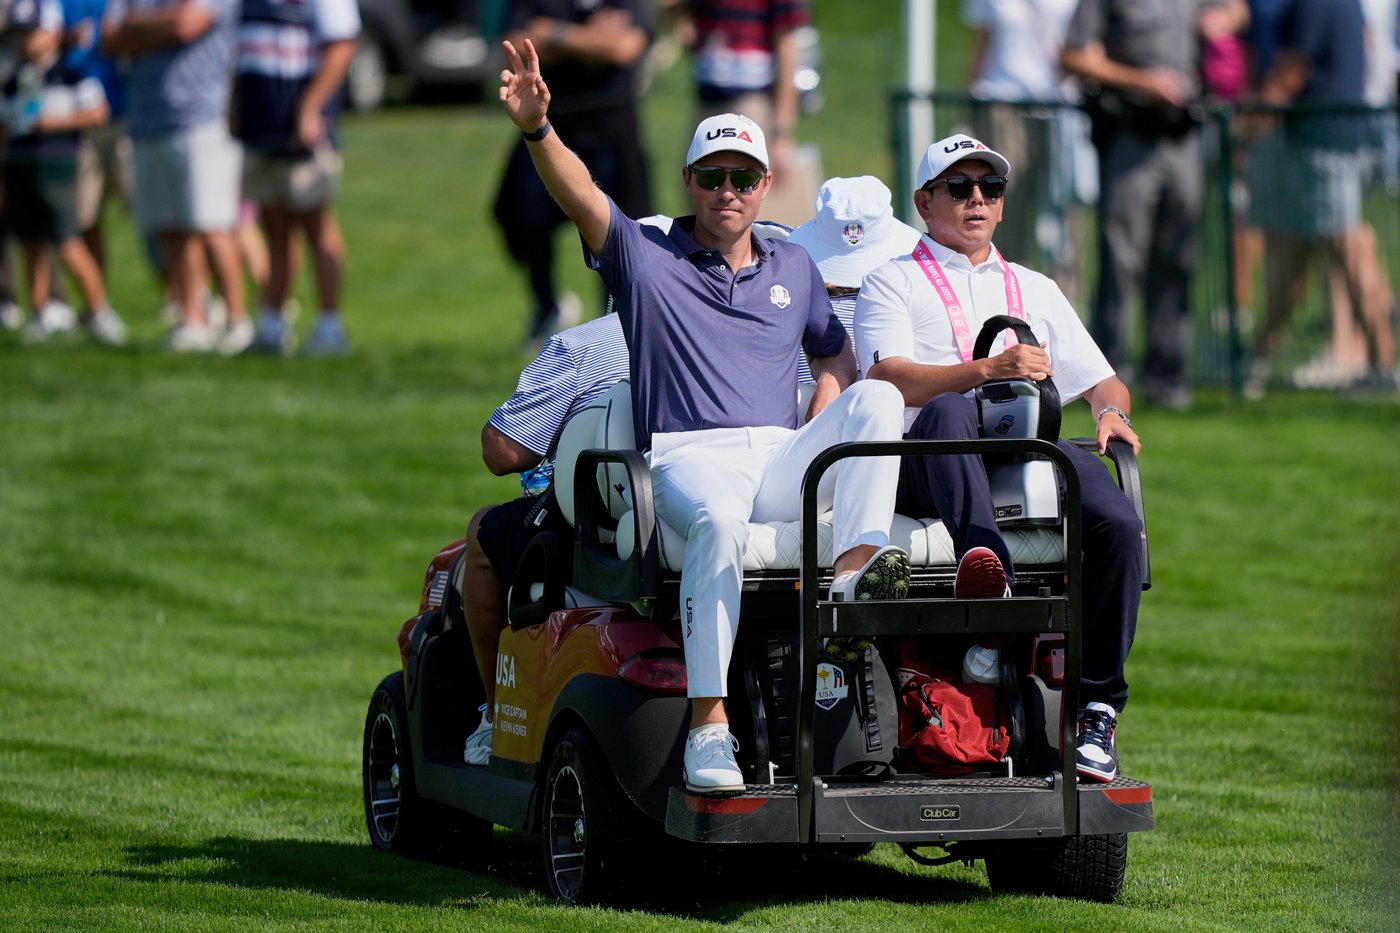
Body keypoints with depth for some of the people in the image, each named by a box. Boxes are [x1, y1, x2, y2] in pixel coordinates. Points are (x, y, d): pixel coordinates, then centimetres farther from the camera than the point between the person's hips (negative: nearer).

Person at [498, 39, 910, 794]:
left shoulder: (793, 268, 24)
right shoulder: (646, 258, 11)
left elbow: (835, 357, 33)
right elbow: (578, 194, -7)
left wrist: (819, 448, 12)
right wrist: (536, 129, -28)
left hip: (781, 457, 4)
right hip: (688, 457, -4)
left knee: (878, 398, -22)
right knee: (718, 520, -39)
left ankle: (853, 573, -39)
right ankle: (708, 724, -44)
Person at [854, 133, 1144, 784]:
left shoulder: (1034, 290, 35)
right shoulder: (893, 283, 20)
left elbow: (1101, 381, 30)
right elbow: (888, 378, 1)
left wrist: (1111, 412, 5)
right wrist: (988, 370, -13)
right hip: (925, 467, -3)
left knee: (1118, 524, -28)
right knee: (950, 412, -41)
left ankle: (1098, 710, -25)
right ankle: (986, 570, -64)